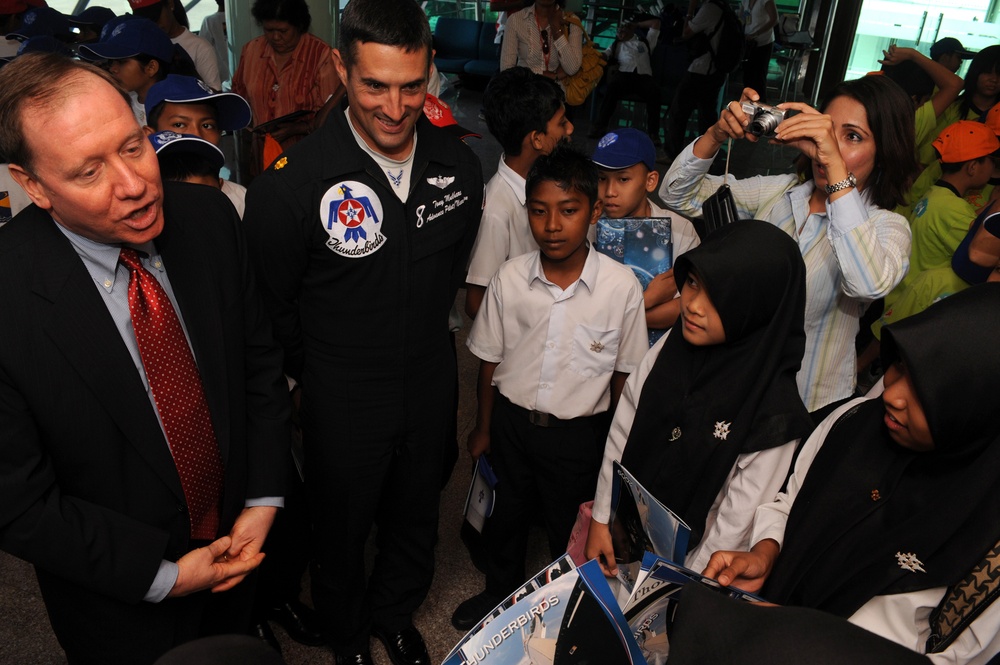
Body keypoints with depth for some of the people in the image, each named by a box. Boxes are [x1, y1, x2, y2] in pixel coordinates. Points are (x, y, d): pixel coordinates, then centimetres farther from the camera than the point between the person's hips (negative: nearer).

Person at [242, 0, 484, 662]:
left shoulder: (460, 164, -9)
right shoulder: (290, 181, -24)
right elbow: (272, 306, -10)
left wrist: (423, 345, 13)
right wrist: (318, 376, 1)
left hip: (430, 389, 4)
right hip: (342, 403, -3)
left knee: (415, 522, 26)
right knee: (342, 533, 21)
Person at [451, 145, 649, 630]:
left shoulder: (621, 285, -17)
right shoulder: (510, 277, -12)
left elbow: (625, 373, -7)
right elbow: (490, 360, 0)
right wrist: (483, 427, 8)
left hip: (579, 432, -2)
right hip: (511, 420, 2)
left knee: (570, 532, 18)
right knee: (506, 516, 24)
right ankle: (500, 593, 52)